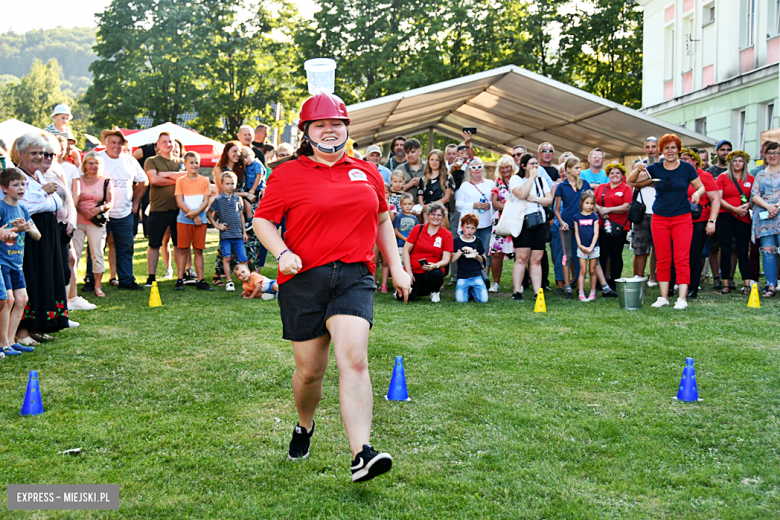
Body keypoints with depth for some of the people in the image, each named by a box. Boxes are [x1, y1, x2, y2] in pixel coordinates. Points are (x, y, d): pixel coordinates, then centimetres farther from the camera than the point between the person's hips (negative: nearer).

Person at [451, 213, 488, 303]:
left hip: (476, 276, 2)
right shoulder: (457, 241, 1)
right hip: (462, 276, -2)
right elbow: (452, 259, -8)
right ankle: (467, 291, 14)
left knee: (484, 299, -14)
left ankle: (473, 290, 17)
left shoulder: (478, 241, 8)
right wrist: (462, 249, -19)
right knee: (461, 300, -20)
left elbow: (484, 260, 13)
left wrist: (476, 256, -7)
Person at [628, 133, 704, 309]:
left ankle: (682, 298, -5)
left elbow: (700, 186, 8)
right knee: (662, 260, 5)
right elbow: (631, 181, 1)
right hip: (660, 219, 2)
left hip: (682, 219, -2)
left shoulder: (687, 168, 0)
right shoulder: (655, 169, 3)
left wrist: (697, 193, -14)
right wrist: (638, 169, -19)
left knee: (682, 259, -7)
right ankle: (663, 297, 11)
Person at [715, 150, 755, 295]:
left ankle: (747, 285, 2)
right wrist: (734, 209, -12)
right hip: (725, 217, -1)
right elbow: (718, 199, -2)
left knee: (743, 252, -1)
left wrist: (747, 205, -9)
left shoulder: (750, 179, 11)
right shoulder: (722, 178, 6)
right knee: (725, 252, -2)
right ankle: (726, 285, 3)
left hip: (743, 218, 1)